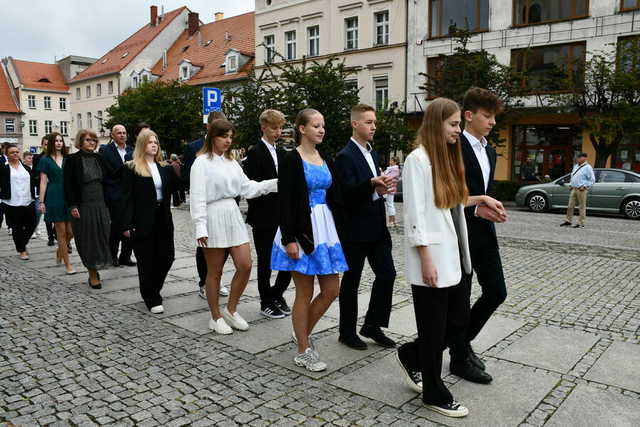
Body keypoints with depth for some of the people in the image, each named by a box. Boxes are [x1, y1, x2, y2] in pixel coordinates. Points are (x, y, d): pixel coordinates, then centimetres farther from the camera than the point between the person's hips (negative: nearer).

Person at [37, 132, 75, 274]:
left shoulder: (68, 159, 12)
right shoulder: (45, 160, 4)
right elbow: (43, 182, 1)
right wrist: (41, 202, -4)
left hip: (69, 196, 3)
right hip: (54, 197, -3)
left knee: (71, 231, 2)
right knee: (61, 232, 0)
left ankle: (59, 251, 32)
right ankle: (67, 264, 7)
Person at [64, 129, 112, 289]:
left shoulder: (99, 158, 11)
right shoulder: (72, 160, -3)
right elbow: (68, 184, -7)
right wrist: (72, 206, -13)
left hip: (100, 204, 5)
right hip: (83, 206, -4)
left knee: (102, 238, 6)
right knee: (88, 240, 0)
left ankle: (95, 270, 22)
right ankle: (93, 275, 9)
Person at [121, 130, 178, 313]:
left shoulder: (164, 167, 12)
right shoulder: (131, 168, -3)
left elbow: (173, 189, 8)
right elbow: (127, 198, -7)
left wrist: (174, 172, -3)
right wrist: (127, 224, -12)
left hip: (163, 219, 5)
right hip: (143, 221, -5)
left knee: (166, 257, 6)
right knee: (146, 261, 3)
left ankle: (151, 290, 29)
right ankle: (152, 300, 16)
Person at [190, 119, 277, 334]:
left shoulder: (231, 162, 14)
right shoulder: (202, 162, -6)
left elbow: (248, 187, 11)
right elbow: (198, 197, -11)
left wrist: (276, 183, 3)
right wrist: (200, 227, -17)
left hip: (233, 215, 6)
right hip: (213, 217, -6)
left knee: (245, 265, 1)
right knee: (215, 271, 5)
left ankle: (230, 310, 21)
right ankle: (216, 317, 21)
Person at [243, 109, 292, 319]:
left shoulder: (281, 153, 14)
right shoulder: (255, 153, -7)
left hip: (282, 216, 6)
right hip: (263, 218, -6)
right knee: (266, 262, 6)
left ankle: (276, 294, 28)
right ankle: (266, 302, 21)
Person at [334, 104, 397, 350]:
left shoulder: (373, 154, 15)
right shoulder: (345, 156, -12)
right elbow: (348, 192, -21)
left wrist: (383, 188, 1)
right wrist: (373, 183, -36)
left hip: (377, 227, 8)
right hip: (356, 229, -8)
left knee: (387, 274, 6)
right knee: (351, 280, 4)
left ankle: (372, 325, 21)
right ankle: (347, 332, 19)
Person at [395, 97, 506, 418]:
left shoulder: (446, 157, 13)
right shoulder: (418, 159, -14)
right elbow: (415, 214, -18)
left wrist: (480, 199, 15)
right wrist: (426, 260, -19)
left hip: (450, 256, 9)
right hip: (431, 258, -9)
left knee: (458, 316, 15)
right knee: (434, 328, 4)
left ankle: (411, 356, 35)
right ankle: (435, 394, 22)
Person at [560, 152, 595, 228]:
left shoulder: (587, 167, -6)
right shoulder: (576, 166, 16)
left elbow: (592, 180, -9)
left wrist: (584, 186, -15)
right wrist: (570, 185, 15)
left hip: (581, 190, -7)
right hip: (574, 189, 7)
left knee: (582, 207, -1)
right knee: (570, 206, 7)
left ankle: (581, 223, 4)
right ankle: (568, 221, 16)